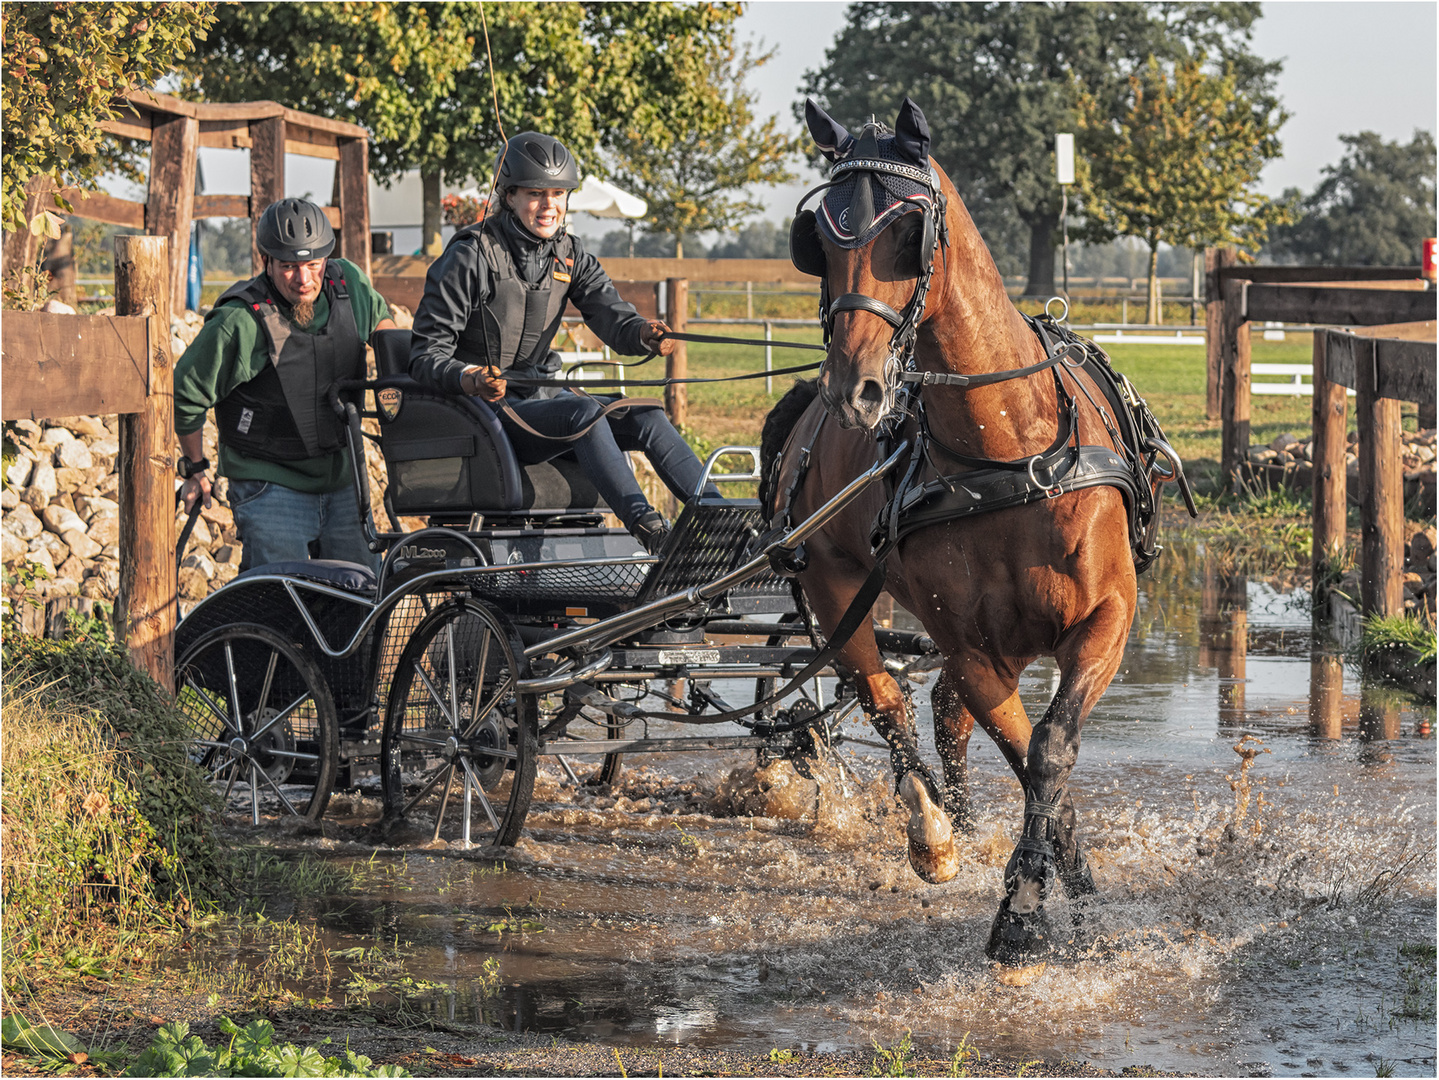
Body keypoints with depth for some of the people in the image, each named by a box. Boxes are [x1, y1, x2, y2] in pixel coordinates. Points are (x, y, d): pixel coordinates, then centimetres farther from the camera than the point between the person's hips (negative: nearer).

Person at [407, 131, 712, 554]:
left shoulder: (569, 254, 8)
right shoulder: (471, 257, -12)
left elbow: (608, 312, -7)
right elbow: (427, 352, -13)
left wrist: (642, 333, -32)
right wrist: (470, 380, -35)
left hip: (542, 394, 7)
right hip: (483, 408, -7)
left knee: (646, 417, -15)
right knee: (586, 413, -32)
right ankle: (648, 530, -43)